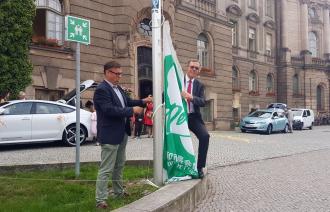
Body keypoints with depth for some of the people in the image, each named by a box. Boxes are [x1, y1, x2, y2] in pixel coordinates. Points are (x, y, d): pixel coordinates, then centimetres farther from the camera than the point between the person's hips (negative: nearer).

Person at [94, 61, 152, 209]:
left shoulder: (118, 88, 11)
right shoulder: (101, 89, -19)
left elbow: (127, 102, 19)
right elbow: (110, 110, -28)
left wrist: (143, 101, 5)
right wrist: (132, 110, -23)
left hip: (122, 133, 10)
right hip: (110, 135, -10)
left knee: (119, 165, 21)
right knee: (106, 169, -3)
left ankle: (118, 191, 37)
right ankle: (100, 199, 5)